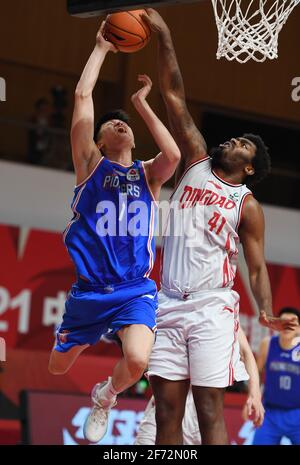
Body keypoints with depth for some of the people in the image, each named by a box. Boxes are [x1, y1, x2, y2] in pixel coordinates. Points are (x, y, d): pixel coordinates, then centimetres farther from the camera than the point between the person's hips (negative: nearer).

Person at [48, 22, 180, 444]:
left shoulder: (148, 173, 10)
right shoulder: (91, 164, 6)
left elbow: (172, 155, -14)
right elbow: (82, 96, -2)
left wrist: (142, 104, -4)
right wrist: (102, 48, 5)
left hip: (135, 289, 0)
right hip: (88, 289, 0)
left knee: (137, 361, -25)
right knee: (58, 366, 11)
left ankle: (104, 397, 10)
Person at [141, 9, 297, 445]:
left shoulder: (247, 205, 6)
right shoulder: (195, 163, 14)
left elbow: (257, 267, 3)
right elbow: (174, 96, 10)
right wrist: (163, 36, 6)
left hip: (212, 308, -4)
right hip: (168, 306, 4)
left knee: (210, 412, -9)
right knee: (167, 413, 0)